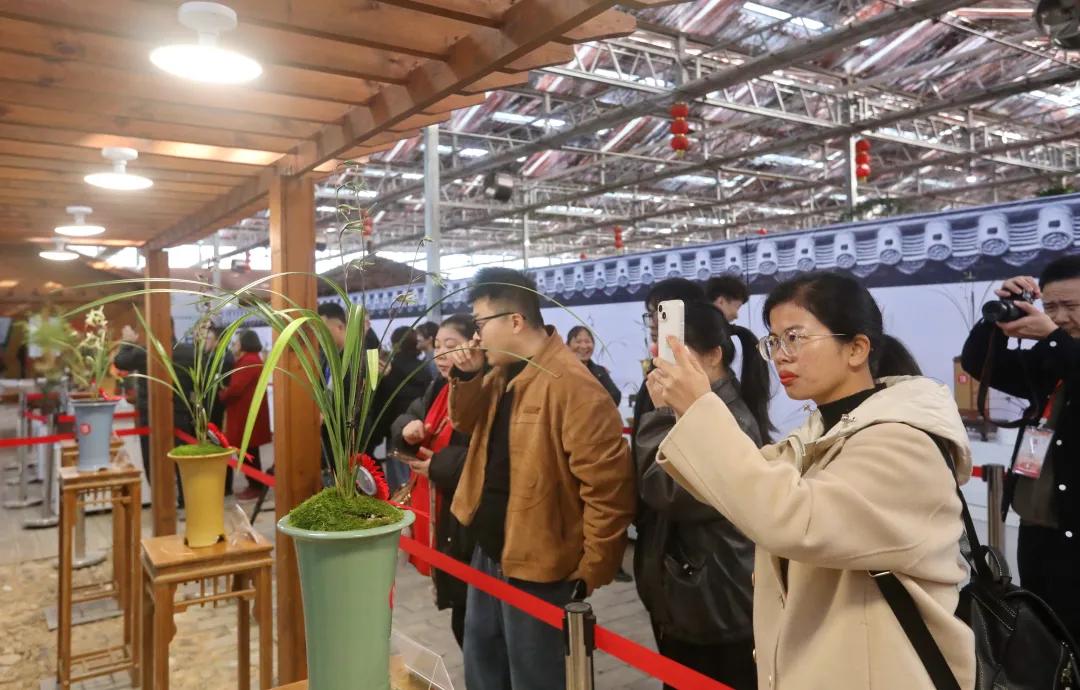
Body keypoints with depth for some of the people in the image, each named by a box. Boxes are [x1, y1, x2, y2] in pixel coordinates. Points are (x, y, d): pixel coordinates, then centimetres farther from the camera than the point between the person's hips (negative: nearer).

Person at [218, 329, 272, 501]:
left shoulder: (248, 361, -16)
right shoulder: (254, 359, 16)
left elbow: (236, 388, -20)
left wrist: (221, 396, -3)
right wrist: (226, 392, 5)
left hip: (246, 413, -10)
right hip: (248, 411, 10)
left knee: (247, 452, -4)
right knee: (249, 451, 14)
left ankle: (255, 487, 2)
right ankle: (254, 485, 19)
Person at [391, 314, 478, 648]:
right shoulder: (439, 388, 12)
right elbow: (408, 417, 18)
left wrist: (441, 465, -21)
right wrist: (408, 428, -6)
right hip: (436, 515, 10)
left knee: (471, 615, 2)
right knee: (458, 607, 22)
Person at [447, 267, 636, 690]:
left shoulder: (572, 386, -26)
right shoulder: (503, 375, 4)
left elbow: (607, 487, -25)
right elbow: (467, 425, 16)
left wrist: (592, 570, -17)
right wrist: (466, 377, -3)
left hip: (535, 562, -9)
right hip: (489, 549, 9)